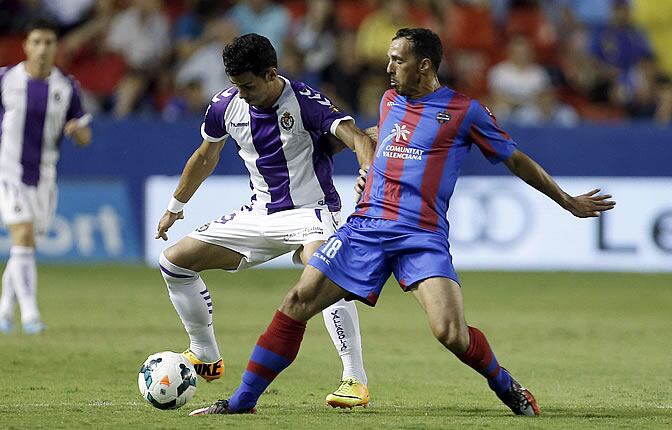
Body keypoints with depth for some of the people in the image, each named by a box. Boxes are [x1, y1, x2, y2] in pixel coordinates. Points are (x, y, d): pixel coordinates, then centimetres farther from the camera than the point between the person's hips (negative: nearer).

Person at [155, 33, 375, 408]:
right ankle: (206, 357, 20)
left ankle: (356, 381, -32)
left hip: (310, 211, -7)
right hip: (260, 215, 7)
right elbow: (206, 157, 16)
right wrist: (176, 207, 26)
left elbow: (356, 138, -33)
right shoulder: (227, 106, -3)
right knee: (174, 261, 4)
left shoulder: (305, 102, -21)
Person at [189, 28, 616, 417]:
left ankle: (508, 388, 7)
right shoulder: (390, 100, 16)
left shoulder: (465, 111, 0)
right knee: (296, 304, -7)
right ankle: (242, 401, 1)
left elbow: (516, 159, 8)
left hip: (423, 236, -4)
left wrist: (569, 201, 11)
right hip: (367, 225, 5)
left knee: (451, 332, -22)